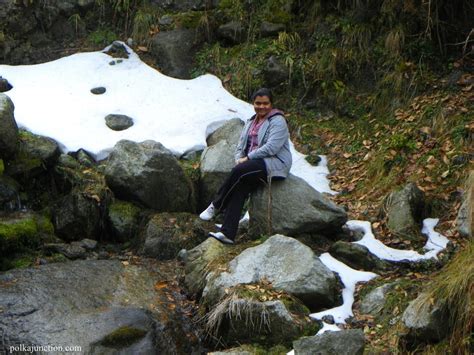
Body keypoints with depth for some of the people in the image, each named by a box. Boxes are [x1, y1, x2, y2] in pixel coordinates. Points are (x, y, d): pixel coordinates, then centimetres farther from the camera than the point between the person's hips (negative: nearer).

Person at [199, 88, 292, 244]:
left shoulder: (277, 121, -4)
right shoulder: (251, 122, 21)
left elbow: (271, 147, -17)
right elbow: (241, 145, 20)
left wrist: (248, 158, -15)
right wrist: (239, 158, -3)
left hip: (274, 163, -7)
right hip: (255, 164, 7)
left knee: (239, 171, -30)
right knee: (240, 186, -22)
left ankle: (216, 206, -12)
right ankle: (227, 234, -30)